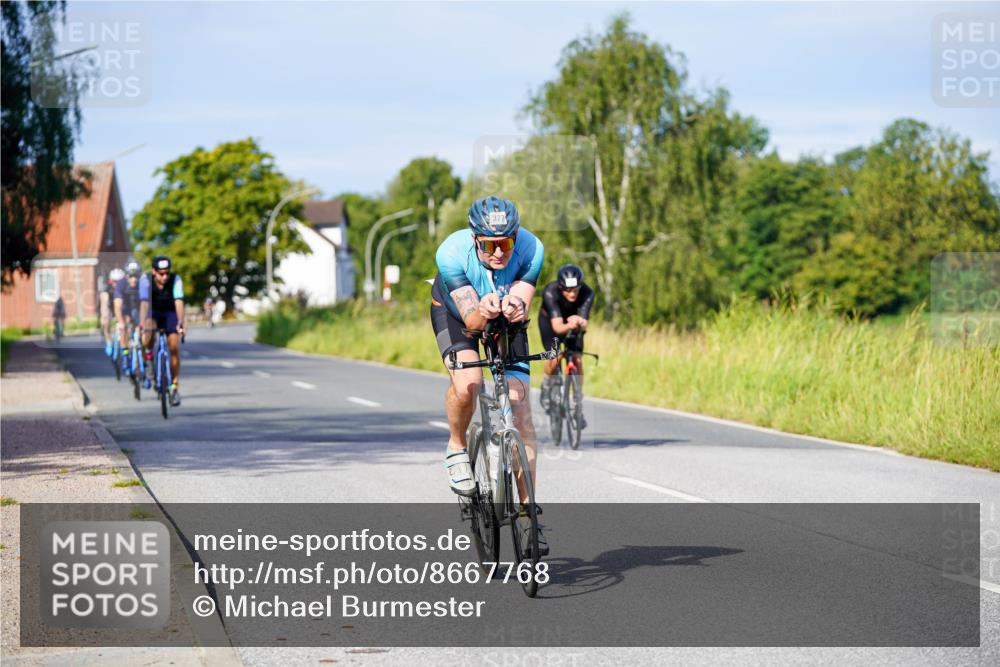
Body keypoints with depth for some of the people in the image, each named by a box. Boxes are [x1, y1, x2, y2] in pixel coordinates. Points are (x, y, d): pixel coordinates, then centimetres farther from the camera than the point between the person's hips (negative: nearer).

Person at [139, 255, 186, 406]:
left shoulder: (175, 280, -27)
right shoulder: (146, 280, -28)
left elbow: (179, 302, -37)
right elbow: (144, 303, -37)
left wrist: (180, 323, -52)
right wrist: (143, 324, -50)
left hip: (170, 314, 1)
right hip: (153, 313, -1)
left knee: (174, 347, -13)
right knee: (149, 329, -35)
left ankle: (175, 387, -4)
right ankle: (148, 356, -6)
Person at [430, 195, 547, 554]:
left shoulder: (531, 249, -32)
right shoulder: (452, 253, -36)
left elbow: (521, 307, -30)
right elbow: (471, 320, -36)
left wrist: (515, 308, -53)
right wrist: (483, 311, -58)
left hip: (506, 321, 2)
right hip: (456, 311, -2)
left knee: (520, 409, -9)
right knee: (466, 383, -32)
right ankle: (456, 448, 1)